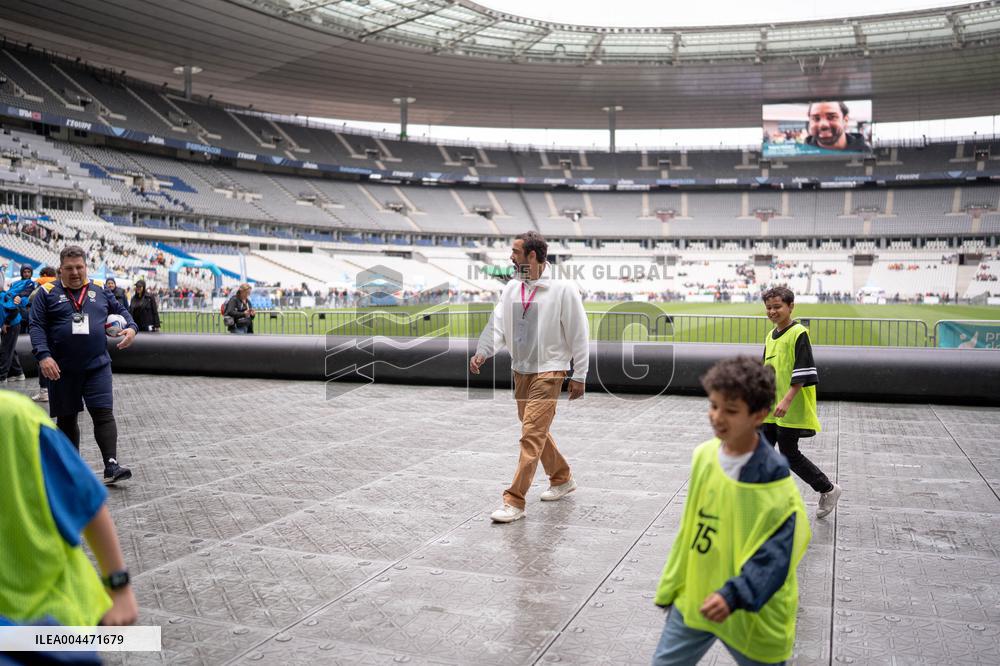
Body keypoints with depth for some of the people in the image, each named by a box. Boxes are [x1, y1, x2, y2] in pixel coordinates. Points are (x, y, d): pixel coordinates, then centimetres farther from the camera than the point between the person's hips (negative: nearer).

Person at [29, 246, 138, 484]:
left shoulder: (99, 291, 8)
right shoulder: (48, 292, 0)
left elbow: (120, 309, 21)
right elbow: (37, 326, -4)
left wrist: (131, 327, 0)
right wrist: (43, 355, -17)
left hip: (97, 366, 1)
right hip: (62, 369, -1)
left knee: (104, 413, -9)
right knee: (66, 418, 11)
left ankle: (111, 466, -12)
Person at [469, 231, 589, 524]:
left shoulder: (563, 289, -12)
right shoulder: (512, 288, 5)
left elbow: (578, 334, -8)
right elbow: (498, 324, -1)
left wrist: (579, 376, -7)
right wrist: (482, 352, -19)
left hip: (548, 372, -7)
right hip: (520, 371, 7)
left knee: (531, 435, -11)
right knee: (536, 432, 17)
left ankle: (514, 502, -6)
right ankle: (562, 479, 37)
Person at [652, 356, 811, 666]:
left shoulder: (773, 478, -21)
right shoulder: (704, 455, -3)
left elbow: (775, 555, -22)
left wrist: (733, 596, -33)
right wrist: (672, 587, 14)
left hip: (750, 614, -5)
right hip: (694, 600, 6)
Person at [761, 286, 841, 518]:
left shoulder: (798, 333, -13)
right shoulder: (770, 336, 12)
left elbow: (802, 373, -19)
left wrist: (787, 400, -25)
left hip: (791, 409, -8)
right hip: (770, 408, 8)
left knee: (789, 454, -1)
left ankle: (828, 490, 18)